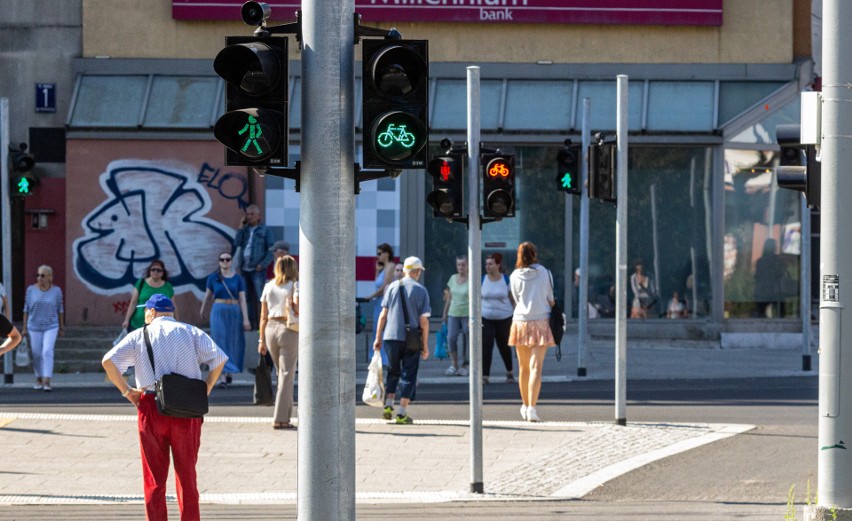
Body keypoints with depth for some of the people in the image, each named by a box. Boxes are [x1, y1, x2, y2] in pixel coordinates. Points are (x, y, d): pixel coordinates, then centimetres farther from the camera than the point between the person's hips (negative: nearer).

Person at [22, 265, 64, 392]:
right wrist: (24, 328, 0)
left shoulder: (56, 290, -4)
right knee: (36, 355, 7)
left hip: (51, 327, -2)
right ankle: (39, 380, 26)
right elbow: (26, 309, 1)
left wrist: (62, 328, 6)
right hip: (34, 327, 2)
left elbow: (60, 309, 4)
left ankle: (47, 382, -19)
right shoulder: (31, 290, -4)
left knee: (47, 352, -16)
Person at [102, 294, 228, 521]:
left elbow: (108, 361, -6)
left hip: (151, 408, -1)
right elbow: (218, 358, -3)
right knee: (187, 475, 10)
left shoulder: (140, 335, 7)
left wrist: (126, 390, 1)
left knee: (154, 477, 7)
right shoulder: (191, 332, 9)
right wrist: (206, 388, 5)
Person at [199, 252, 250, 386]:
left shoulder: (238, 279, 3)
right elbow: (207, 295, 17)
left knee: (233, 343, 8)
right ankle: (223, 377, -13)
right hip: (218, 312, -1)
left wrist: (245, 319, -6)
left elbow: (242, 299, 0)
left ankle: (228, 373, 27)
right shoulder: (213, 278, 3)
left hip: (234, 312, 1)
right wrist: (202, 310, 29)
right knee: (221, 343, -9)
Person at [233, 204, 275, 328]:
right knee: (248, 297, 9)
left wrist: (263, 264, -12)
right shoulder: (244, 230, 15)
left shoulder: (265, 231, 1)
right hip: (244, 269, 6)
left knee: (261, 297, -13)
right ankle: (251, 322, 14)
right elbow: (236, 244, 5)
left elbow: (272, 249, -5)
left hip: (257, 270, -6)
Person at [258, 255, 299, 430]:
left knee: (283, 373, 18)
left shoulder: (268, 286, 9)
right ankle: (280, 418, -7)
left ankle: (286, 414, 19)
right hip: (288, 330, -4)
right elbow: (297, 307, -16)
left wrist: (262, 340, 12)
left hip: (270, 329, 5)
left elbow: (263, 316, 9)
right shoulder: (294, 285, -3)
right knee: (287, 375, -2)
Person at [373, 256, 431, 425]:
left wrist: (378, 338, 8)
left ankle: (388, 405, 9)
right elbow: (424, 321, -5)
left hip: (391, 336, 2)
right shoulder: (421, 290, -3)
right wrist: (425, 346, 1)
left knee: (393, 372, 20)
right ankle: (402, 414, 2)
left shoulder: (393, 287, 4)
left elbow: (383, 314, 2)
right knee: (408, 376, 5)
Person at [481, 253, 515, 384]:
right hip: (486, 318, 1)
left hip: (504, 318, 0)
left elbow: (513, 298, 3)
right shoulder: (482, 280, -1)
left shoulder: (506, 280, -3)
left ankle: (509, 372, 32)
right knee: (486, 346, -9)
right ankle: (485, 376, -7)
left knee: (504, 346, 10)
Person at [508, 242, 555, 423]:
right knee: (536, 367, -8)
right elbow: (550, 298, 3)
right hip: (541, 321, -2)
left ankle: (525, 406, 27)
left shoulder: (515, 276, 1)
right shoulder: (543, 272, -2)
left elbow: (517, 300, 9)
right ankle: (532, 408, -20)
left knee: (523, 367, 15)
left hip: (521, 321, 2)